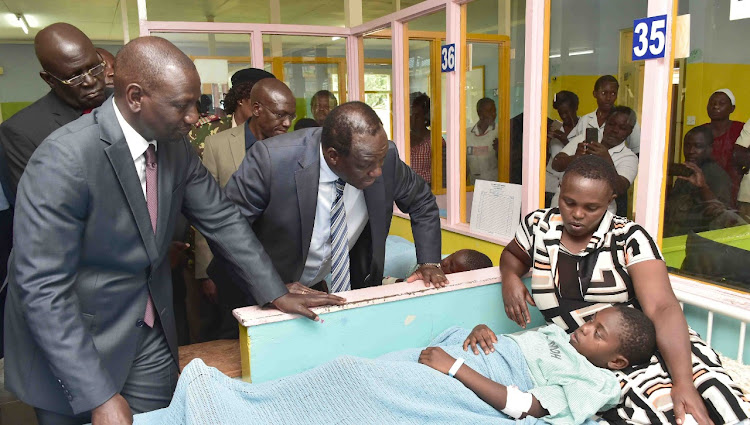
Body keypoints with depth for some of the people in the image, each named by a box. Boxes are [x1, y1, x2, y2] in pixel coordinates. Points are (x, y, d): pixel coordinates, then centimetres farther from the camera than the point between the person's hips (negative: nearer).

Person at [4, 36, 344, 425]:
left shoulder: (175, 145, -7)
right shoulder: (63, 159, -26)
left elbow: (220, 218, 2)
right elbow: (43, 288, -25)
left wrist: (276, 292, -1)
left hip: (150, 331, 6)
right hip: (72, 338, -5)